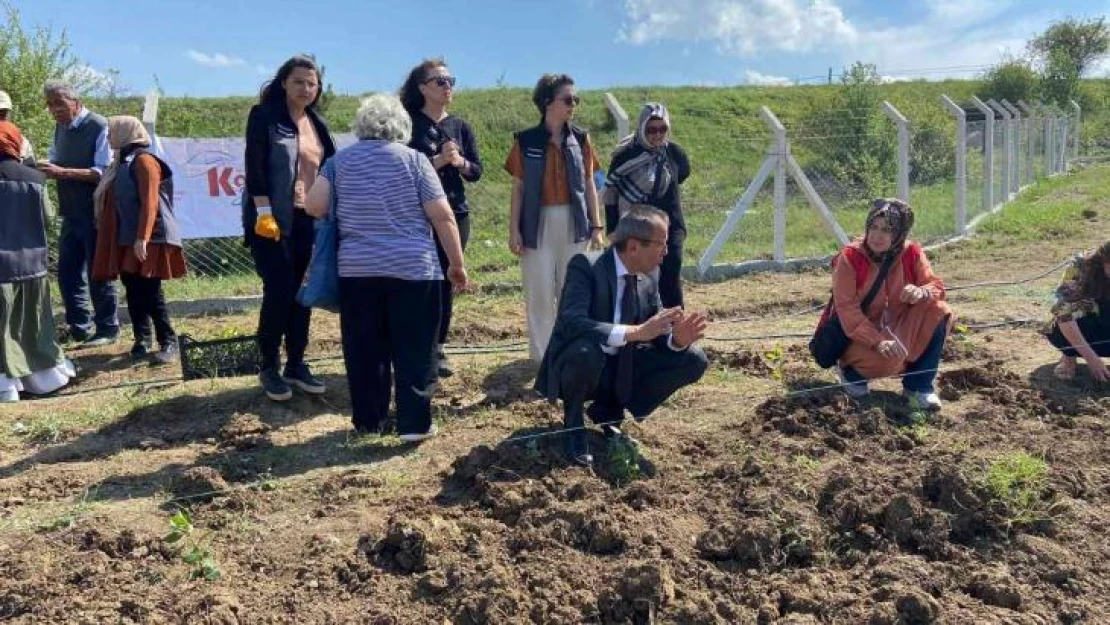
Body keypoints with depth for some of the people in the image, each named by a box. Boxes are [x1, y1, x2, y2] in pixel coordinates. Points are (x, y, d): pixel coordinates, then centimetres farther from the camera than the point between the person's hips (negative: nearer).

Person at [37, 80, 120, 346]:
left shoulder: (99, 127, -14)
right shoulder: (60, 128, 10)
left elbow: (104, 172, -19)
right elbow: (55, 161, 19)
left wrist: (62, 172, -24)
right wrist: (46, 167, -4)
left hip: (95, 215, -7)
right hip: (71, 214, 7)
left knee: (98, 274, 3)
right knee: (67, 274, 11)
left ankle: (107, 330, 16)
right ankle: (79, 328, 22)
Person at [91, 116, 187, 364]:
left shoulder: (143, 160, -11)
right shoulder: (123, 161, 18)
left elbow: (149, 202, -19)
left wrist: (142, 238, -26)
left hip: (151, 238, -9)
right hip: (127, 238, 9)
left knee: (149, 291, -10)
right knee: (133, 290, 9)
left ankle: (168, 342, -3)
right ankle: (142, 338, 17)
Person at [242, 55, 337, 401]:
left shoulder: (317, 123, 15)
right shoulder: (264, 116, -4)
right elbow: (254, 166, -11)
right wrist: (264, 213, -19)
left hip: (309, 219, 6)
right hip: (272, 217, -6)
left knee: (302, 293, 7)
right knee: (278, 291, -6)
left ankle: (296, 365, 17)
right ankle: (269, 368, 8)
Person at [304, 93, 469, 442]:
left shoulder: (340, 161, 8)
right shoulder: (413, 159, 1)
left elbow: (315, 206, -3)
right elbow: (443, 217, -5)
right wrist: (457, 263, 2)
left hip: (356, 270, 3)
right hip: (412, 269, -2)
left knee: (364, 350, 12)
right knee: (414, 349, 4)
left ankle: (367, 421, 19)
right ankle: (415, 423, 5)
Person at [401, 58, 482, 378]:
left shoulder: (460, 126, 10)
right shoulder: (408, 124, -4)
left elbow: (477, 171, 8)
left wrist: (460, 162, -12)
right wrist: (437, 161, -20)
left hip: (456, 215, 4)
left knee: (446, 281, 6)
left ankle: (438, 348, 16)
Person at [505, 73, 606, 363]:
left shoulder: (580, 139, 4)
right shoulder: (526, 141, -3)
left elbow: (589, 185, 7)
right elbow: (518, 189, -1)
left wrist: (596, 226, 2)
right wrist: (513, 230, -7)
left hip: (573, 223, 3)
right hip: (538, 224, -2)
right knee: (540, 292, 2)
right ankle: (543, 356, 12)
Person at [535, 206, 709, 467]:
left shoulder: (648, 282, -1)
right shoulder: (585, 266, -21)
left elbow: (659, 336, 1)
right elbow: (572, 323, -35)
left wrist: (677, 340, -24)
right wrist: (636, 331, -43)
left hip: (622, 371, 6)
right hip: (580, 365, -6)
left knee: (694, 360, -8)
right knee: (586, 351, -40)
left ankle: (608, 409, 6)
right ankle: (573, 424, -7)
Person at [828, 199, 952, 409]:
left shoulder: (912, 253, -6)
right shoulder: (850, 257, -18)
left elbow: (936, 284, -4)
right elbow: (846, 308, -23)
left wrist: (922, 293, -31)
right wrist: (878, 341, -35)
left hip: (900, 330, 5)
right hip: (863, 335, -5)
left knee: (938, 311, -20)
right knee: (889, 358, -35)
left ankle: (919, 385, -9)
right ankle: (850, 370, 2)